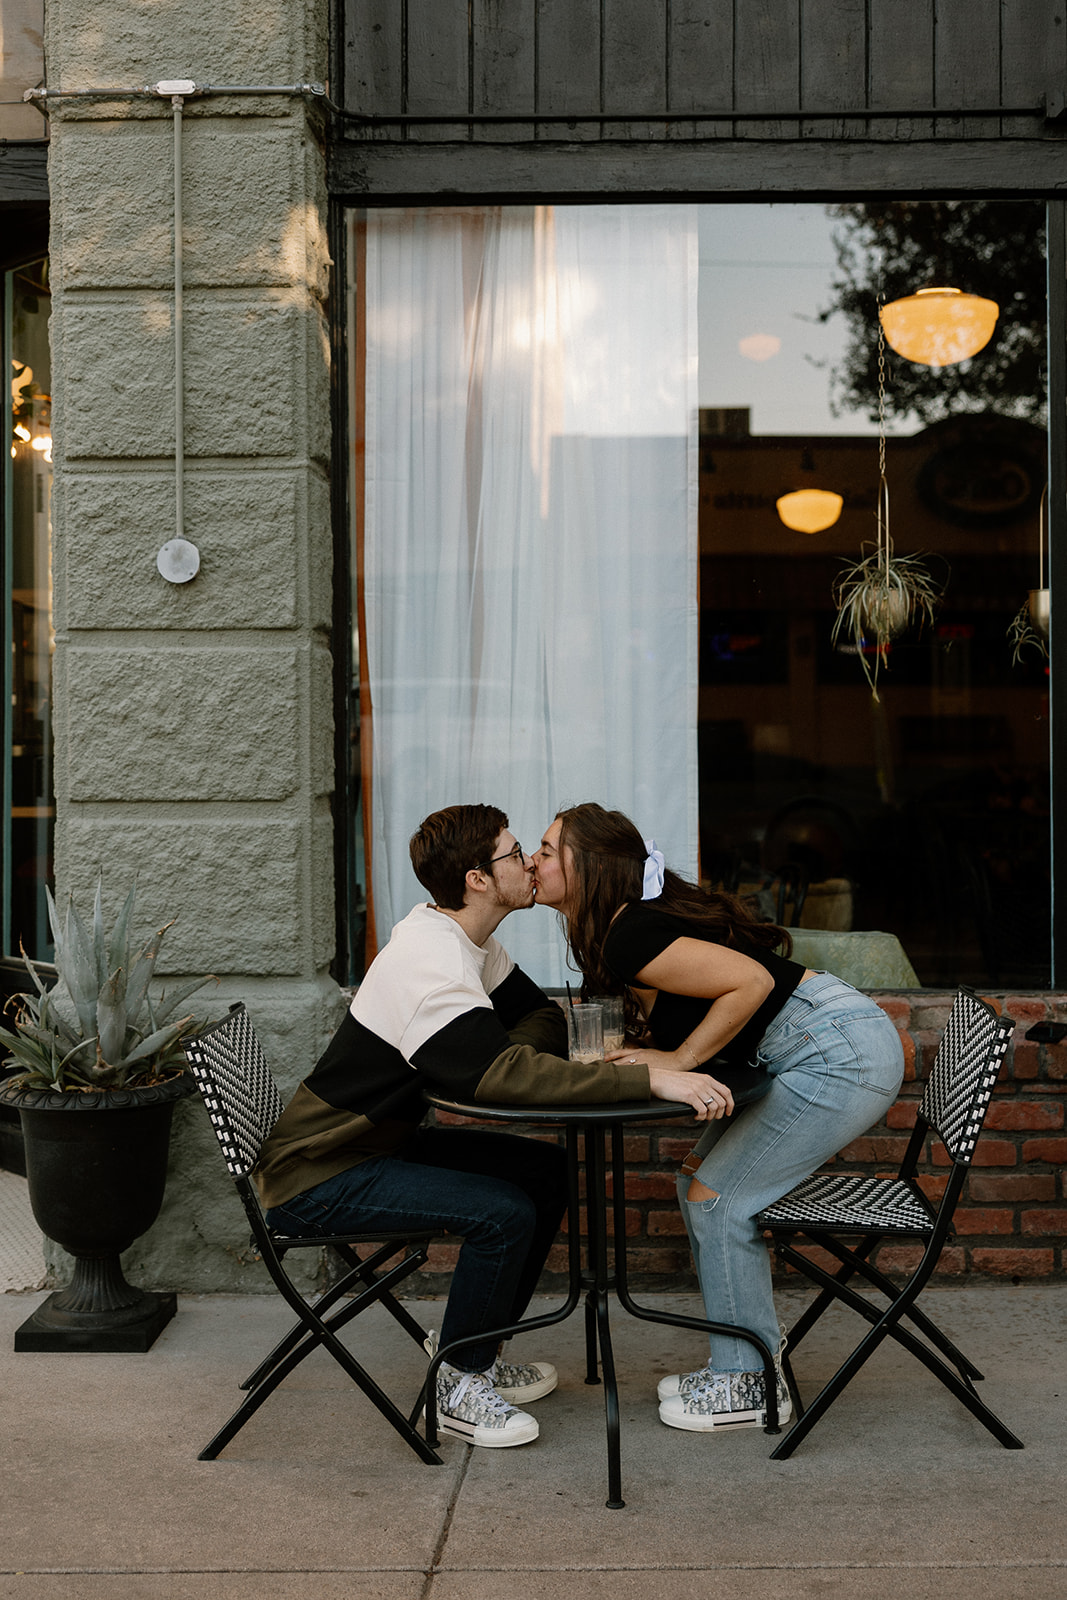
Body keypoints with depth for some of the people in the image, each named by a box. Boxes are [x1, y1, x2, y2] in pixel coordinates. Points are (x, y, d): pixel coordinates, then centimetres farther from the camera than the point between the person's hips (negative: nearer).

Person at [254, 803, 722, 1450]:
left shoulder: (460, 937, 4)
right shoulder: (431, 966, -28)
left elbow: (545, 1017, 9)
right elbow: (507, 1075, -39)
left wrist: (501, 1061, -14)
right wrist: (649, 1078, -41)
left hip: (382, 1141, 10)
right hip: (316, 1179, -10)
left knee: (546, 1170, 5)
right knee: (504, 1213, -24)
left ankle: (476, 1350, 16)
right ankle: (459, 1385, -3)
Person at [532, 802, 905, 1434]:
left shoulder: (629, 939, -20)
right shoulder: (640, 918, 10)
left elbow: (751, 982, -25)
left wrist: (679, 1060, -16)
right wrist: (649, 1050, 2)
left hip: (841, 1056, -10)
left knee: (717, 1199, -5)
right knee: (700, 1183, 11)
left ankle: (750, 1387, 7)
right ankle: (749, 1351, 21)